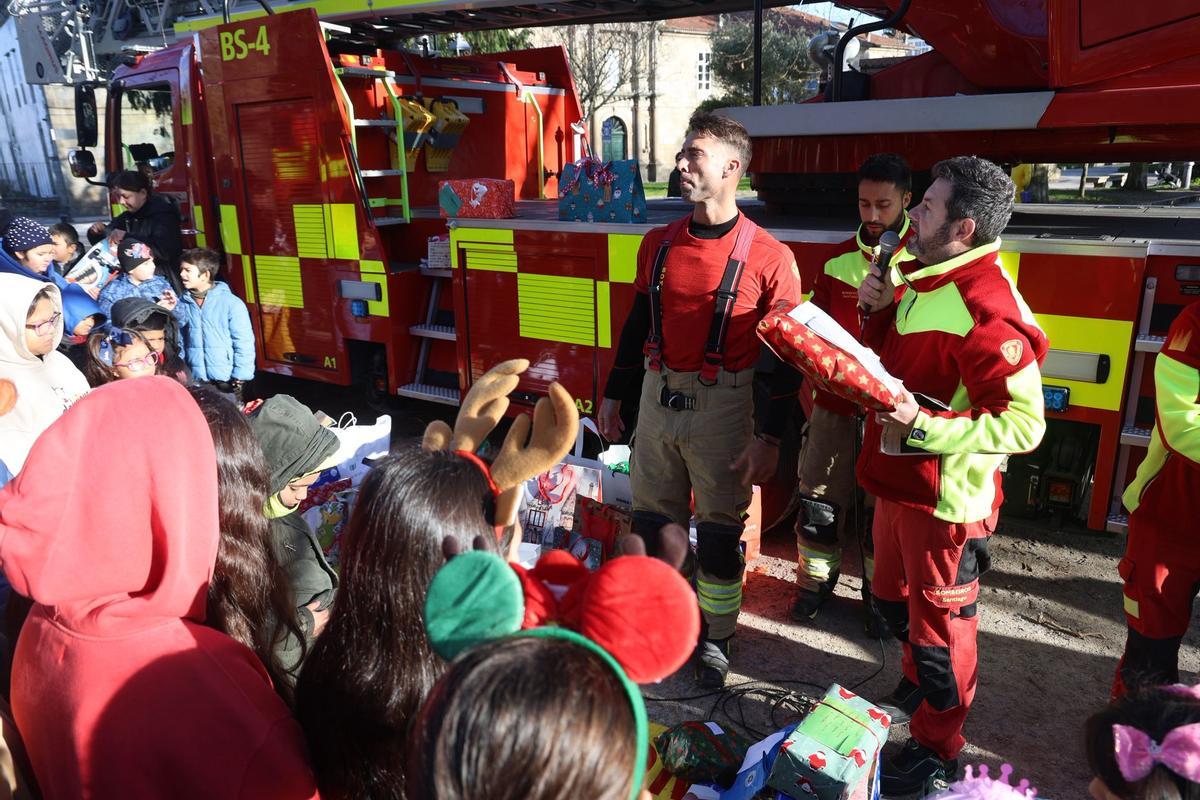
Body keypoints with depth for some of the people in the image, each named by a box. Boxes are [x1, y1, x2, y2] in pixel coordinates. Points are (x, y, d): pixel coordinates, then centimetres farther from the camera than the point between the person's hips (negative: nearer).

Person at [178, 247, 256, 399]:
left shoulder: (231, 303, -10)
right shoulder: (183, 303, 1)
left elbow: (244, 344, -8)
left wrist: (239, 379, -9)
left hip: (226, 381, -4)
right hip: (195, 381, 4)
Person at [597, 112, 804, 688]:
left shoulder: (767, 257, -11)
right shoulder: (659, 244, 5)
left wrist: (770, 437, -12)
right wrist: (613, 394, 14)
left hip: (723, 408, -4)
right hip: (658, 397, 5)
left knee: (718, 531, 8)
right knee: (652, 521, 13)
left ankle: (715, 638, 28)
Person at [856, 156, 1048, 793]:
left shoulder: (986, 308, -26)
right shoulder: (922, 279, 5)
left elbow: (1022, 424, -27)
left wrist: (922, 423, -32)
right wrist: (880, 309, 0)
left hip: (947, 498, -9)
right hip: (899, 480, 9)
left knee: (939, 622, 9)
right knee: (894, 598, 27)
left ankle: (936, 751, 31)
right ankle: (918, 687, 53)